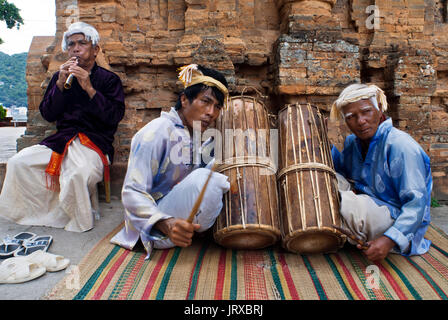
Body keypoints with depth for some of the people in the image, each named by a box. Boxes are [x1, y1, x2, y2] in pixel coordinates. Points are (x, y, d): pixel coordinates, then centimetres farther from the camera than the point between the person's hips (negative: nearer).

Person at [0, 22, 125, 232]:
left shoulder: (109, 79, 3)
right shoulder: (60, 77, 16)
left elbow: (115, 117, -10)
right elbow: (47, 115, 8)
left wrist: (89, 88, -17)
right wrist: (60, 84, -5)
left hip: (95, 142, -5)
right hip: (61, 140, 5)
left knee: (78, 173, -35)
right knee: (18, 162, -14)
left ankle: (78, 222, -8)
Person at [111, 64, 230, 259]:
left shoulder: (194, 134, 8)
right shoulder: (157, 132, -20)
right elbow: (132, 193, -26)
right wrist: (166, 224, -42)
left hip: (178, 215, 8)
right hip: (154, 226, -8)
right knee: (203, 178, -33)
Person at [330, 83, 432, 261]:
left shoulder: (401, 146, -23)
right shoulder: (353, 142, 2)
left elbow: (417, 202, -25)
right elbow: (340, 168, 22)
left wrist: (390, 240, -37)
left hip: (398, 223, -7)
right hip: (367, 206, 7)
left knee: (346, 202, -33)